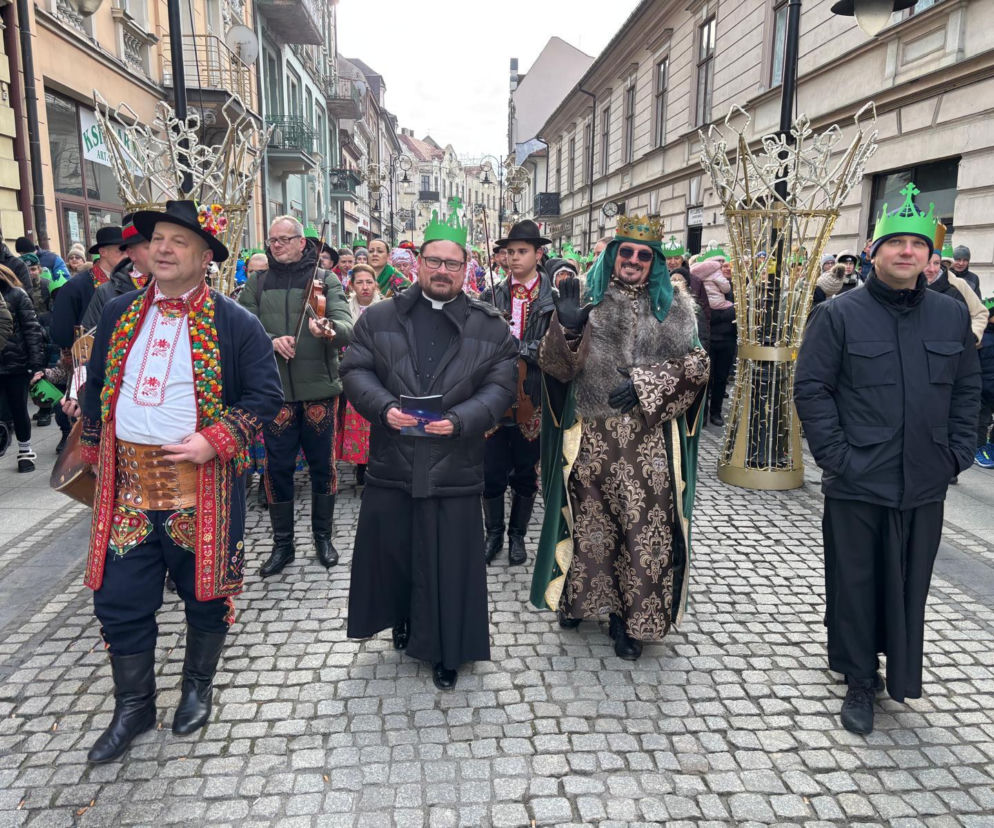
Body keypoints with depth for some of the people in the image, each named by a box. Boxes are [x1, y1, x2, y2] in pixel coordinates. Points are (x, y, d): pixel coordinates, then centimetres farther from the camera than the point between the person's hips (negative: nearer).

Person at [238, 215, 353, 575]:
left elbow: (346, 326, -11)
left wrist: (328, 330, -34)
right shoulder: (256, 283, 8)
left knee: (322, 464, 9)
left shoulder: (325, 280, 1)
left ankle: (323, 535, 27)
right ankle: (282, 542, 23)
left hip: (319, 388, -1)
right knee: (278, 467, 7)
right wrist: (271, 341, -19)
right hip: (275, 390, 1)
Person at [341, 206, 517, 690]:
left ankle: (446, 651, 25)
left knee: (448, 562, 6)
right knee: (391, 552, 14)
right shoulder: (379, 318, 7)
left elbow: (499, 388, -2)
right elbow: (355, 370, 2)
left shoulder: (490, 327, 3)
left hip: (455, 467, -1)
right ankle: (403, 620, 41)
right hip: (391, 464, 2)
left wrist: (459, 420, -19)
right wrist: (384, 407, -16)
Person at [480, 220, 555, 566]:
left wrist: (516, 345, -17)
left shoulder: (554, 298, -2)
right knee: (492, 473, 8)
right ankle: (494, 534, 28)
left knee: (526, 473, 12)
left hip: (532, 401, -1)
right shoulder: (491, 297, 6)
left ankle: (518, 535, 30)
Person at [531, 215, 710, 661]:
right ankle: (580, 596, 33)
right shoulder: (588, 300, 4)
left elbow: (696, 365, 2)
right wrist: (565, 327, -23)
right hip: (593, 437, 0)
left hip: (649, 442, 1)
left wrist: (644, 383, -12)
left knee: (645, 528, 3)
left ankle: (629, 617, 20)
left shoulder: (673, 308, 8)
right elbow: (559, 368, -3)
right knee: (591, 522, 10)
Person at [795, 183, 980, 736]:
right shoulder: (838, 315, -5)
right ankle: (860, 682, 25)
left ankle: (901, 674, 36)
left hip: (926, 484, 4)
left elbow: (967, 389, 11)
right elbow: (812, 389, -7)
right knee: (855, 585, 8)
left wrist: (959, 452, 3)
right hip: (857, 484, -3)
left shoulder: (954, 316, 6)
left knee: (911, 586, 15)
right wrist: (835, 454, -12)